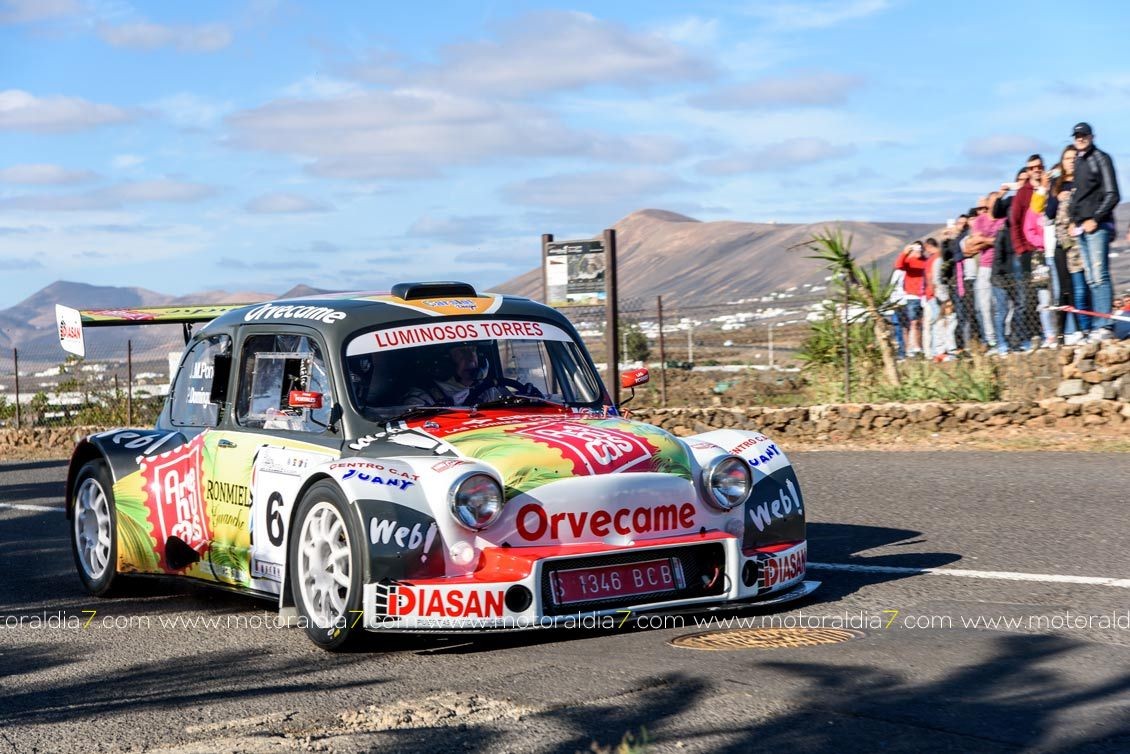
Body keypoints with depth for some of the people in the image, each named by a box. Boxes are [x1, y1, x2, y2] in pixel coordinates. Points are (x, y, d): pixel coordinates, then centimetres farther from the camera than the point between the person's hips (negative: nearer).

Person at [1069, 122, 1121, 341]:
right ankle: (1098, 326, 4)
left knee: (1099, 276, -13)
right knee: (1091, 279, 4)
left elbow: (1112, 195, -8)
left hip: (1097, 226, -7)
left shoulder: (1101, 159, -2)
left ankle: (1104, 325, -16)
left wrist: (1095, 219, -14)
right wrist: (1074, 220, 12)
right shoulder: (1077, 162, 20)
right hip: (1081, 227, 7)